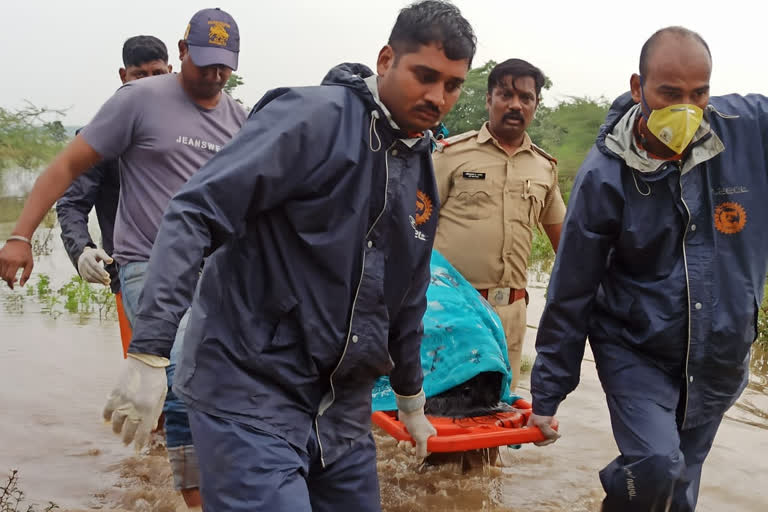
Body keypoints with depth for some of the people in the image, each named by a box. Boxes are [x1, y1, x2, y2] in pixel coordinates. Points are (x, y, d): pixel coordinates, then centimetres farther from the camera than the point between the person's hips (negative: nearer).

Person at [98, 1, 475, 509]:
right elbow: (193, 216, -20)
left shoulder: (422, 176, 11)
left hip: (343, 409, 8)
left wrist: (411, 399, 31)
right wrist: (149, 353, -26)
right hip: (250, 392, -7)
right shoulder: (313, 116, -13)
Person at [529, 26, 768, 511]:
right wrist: (547, 394, -4)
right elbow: (570, 293, -9)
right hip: (636, 352, -3)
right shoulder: (605, 174, -17)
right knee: (655, 469, -23)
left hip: (718, 358, 3)